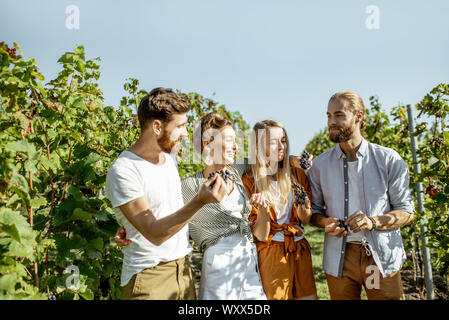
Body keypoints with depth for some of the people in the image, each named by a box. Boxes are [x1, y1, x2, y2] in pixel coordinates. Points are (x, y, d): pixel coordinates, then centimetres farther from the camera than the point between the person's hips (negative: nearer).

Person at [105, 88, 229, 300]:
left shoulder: (169, 160, 8)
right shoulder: (123, 170, -18)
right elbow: (154, 233, -23)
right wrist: (199, 201, -32)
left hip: (183, 268, 7)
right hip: (148, 277, -7)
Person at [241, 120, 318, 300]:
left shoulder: (296, 174, 3)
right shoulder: (249, 181, -9)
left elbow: (306, 221, 8)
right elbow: (260, 235, -10)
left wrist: (302, 210, -14)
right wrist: (263, 210, -28)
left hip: (300, 250, 4)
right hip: (271, 254, -4)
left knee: (308, 296, 9)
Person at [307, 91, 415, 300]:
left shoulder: (389, 160, -2)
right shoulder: (320, 164, 4)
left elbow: (407, 212, -1)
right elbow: (314, 210, 13)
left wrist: (372, 222, -18)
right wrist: (325, 223, -10)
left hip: (381, 258, -1)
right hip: (339, 258, 1)